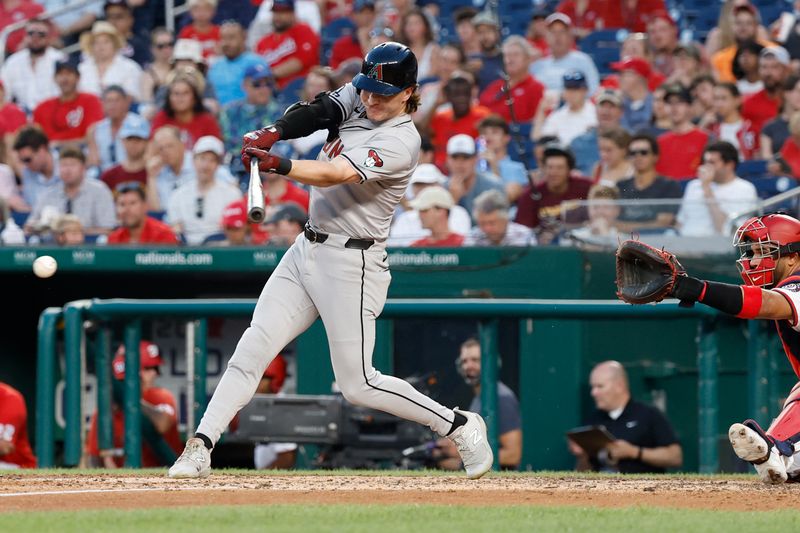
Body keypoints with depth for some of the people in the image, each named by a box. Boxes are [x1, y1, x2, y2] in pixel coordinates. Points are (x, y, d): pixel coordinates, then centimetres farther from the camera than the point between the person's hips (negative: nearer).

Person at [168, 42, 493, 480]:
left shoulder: (400, 142, -19)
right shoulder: (359, 100, 6)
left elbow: (334, 174, -30)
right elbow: (315, 113, -3)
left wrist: (279, 166, -44)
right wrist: (273, 132, -24)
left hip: (350, 263, -8)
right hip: (307, 249, 8)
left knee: (358, 386, -4)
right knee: (251, 350, -2)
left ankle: (460, 426, 11)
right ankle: (199, 450, -3)